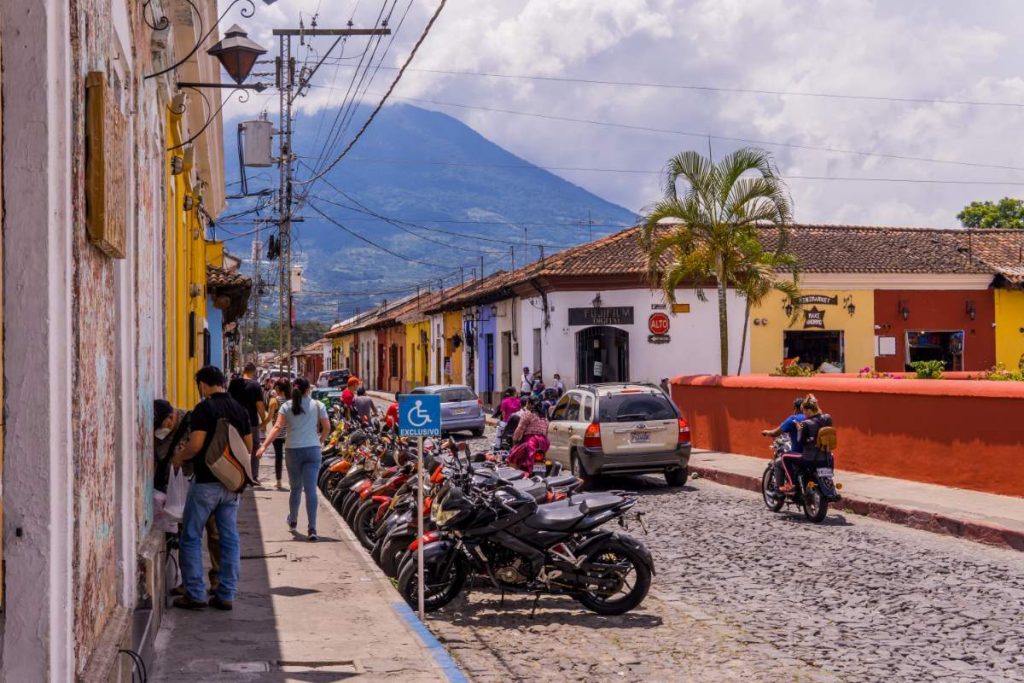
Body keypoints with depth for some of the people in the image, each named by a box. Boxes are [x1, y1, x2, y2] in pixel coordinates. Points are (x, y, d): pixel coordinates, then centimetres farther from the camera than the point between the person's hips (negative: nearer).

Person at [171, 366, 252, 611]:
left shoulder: (204, 408, -12)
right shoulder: (240, 409, 8)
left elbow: (196, 445, -18)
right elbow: (249, 447, 12)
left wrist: (179, 457, 1)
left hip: (206, 482, -6)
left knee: (191, 537, 5)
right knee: (230, 538, 8)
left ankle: (195, 594, 3)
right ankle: (226, 595, 9)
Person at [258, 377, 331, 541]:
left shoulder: (287, 407, 1)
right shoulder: (318, 406, 2)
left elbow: (277, 427, -10)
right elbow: (327, 428, 2)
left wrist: (264, 445, -14)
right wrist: (320, 441, 21)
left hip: (292, 450, 1)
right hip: (312, 450, -1)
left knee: (295, 487, 19)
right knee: (311, 489, -5)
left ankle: (293, 521, 36)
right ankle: (312, 528, -11)